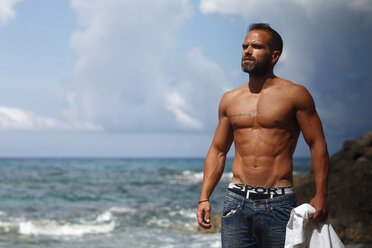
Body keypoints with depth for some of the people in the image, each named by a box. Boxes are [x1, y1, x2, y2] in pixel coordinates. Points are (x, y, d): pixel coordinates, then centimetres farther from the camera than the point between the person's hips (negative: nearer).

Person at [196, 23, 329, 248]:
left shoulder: (295, 95, 2)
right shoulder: (230, 100, 13)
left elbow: (317, 145, 1)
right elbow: (218, 151, 17)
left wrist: (320, 195, -10)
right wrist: (204, 198, 8)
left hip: (279, 204, -3)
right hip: (237, 201, 3)